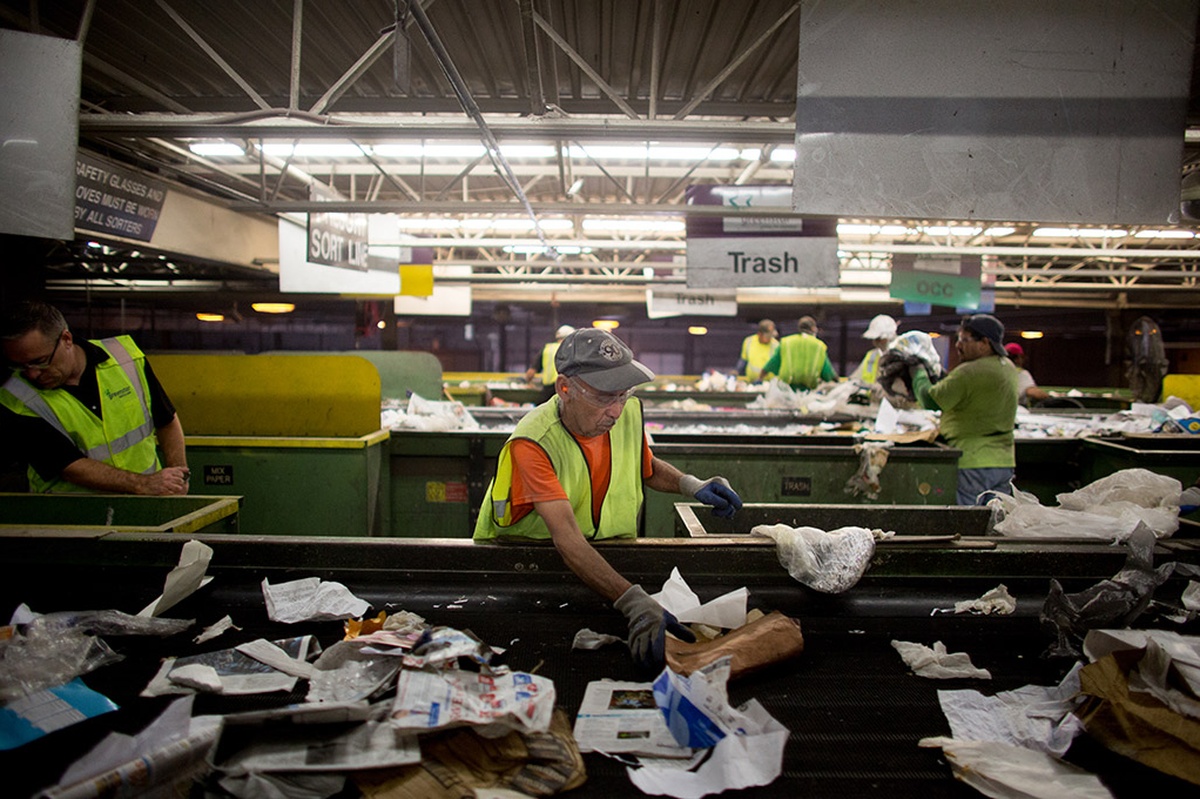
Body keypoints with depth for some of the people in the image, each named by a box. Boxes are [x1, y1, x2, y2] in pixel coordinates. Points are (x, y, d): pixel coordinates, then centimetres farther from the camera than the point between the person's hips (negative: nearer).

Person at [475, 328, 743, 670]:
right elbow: (567, 537, -38)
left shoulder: (629, 412, -6)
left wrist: (689, 484, -4)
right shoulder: (532, 443, -27)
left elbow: (646, 466, 18)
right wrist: (635, 602, -49)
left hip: (613, 558, 5)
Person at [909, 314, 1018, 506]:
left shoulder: (969, 373, -18)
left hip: (973, 463, -9)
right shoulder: (1008, 368, 12)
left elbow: (930, 400, -13)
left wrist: (918, 373, 3)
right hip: (1004, 461, 9)